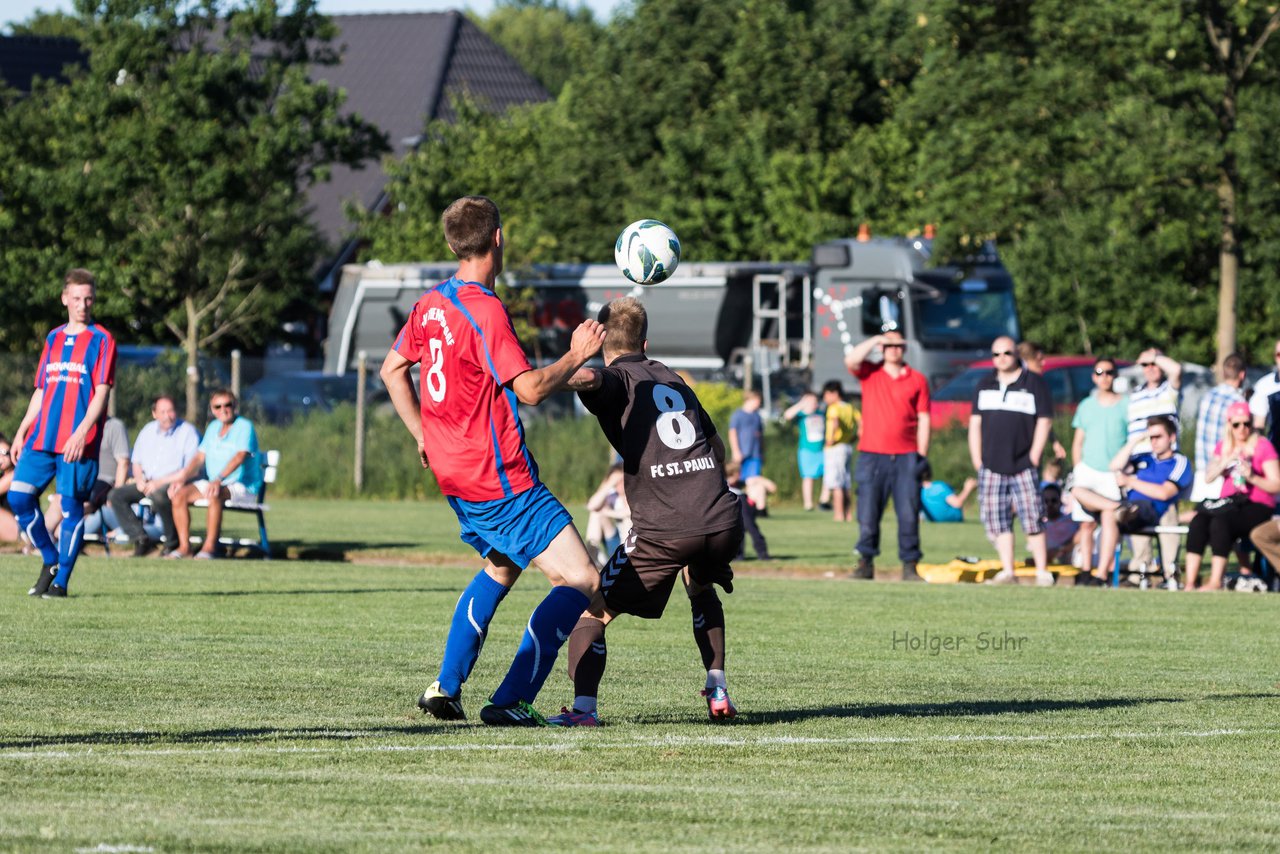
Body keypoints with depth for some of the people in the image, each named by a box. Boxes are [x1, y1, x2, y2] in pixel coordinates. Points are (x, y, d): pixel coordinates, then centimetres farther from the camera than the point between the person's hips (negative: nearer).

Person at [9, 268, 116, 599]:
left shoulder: (101, 341, -1)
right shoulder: (53, 339, 16)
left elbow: (101, 393, -8)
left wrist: (81, 433, -19)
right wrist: (21, 432, 13)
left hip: (79, 442, -5)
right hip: (42, 436, 5)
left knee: (71, 507, -4)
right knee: (19, 495, -4)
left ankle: (61, 581, 3)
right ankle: (51, 560, 14)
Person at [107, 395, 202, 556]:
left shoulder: (187, 432, -6)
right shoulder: (148, 431, 14)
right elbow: (136, 462, 22)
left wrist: (159, 482, -17)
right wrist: (140, 479, -2)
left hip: (173, 483, -7)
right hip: (147, 484, 7)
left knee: (158, 496, -39)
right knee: (116, 495, -11)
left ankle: (174, 543, -21)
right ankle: (141, 539, -13)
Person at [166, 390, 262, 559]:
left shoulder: (244, 427, -9)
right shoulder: (213, 427, 15)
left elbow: (240, 456, -24)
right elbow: (199, 457, 13)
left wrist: (219, 479, -37)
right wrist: (182, 478, -3)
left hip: (243, 486, -7)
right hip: (213, 482, 7)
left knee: (215, 495, -38)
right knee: (179, 494, -13)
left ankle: (210, 547, -34)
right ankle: (184, 546, -13)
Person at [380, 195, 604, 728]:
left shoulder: (431, 304, 7)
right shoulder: (485, 310, -20)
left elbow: (392, 372, 19)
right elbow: (530, 389, -23)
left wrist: (423, 436, 24)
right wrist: (577, 356, -8)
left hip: (453, 473, 9)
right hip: (501, 480, -9)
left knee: (501, 567, 31)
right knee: (580, 580, -9)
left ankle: (446, 688, 27)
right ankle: (511, 702, -15)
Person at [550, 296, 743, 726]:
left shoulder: (617, 380, 6)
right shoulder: (673, 380, 24)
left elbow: (590, 378, -21)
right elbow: (717, 447, 33)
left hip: (663, 529, -6)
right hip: (722, 520, 6)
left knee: (592, 611, 2)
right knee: (702, 590, 37)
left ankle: (584, 706, -17)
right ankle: (718, 691, 25)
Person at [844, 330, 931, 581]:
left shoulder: (917, 380, 9)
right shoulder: (869, 372, 10)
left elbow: (923, 419, 8)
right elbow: (851, 360, -11)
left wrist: (922, 456, 3)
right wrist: (875, 340, -8)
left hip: (906, 457, 0)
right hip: (872, 455, 0)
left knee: (909, 515, -3)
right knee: (868, 514, -2)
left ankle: (910, 566, 2)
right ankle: (866, 563, 4)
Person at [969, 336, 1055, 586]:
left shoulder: (1034, 383, 3)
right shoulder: (985, 386, 15)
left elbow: (1044, 422, 0)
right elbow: (975, 423, 15)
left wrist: (1034, 458, -6)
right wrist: (977, 460, 6)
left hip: (1023, 466, -4)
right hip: (991, 467, 4)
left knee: (1032, 519, -8)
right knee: (997, 519, 1)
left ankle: (1042, 572, -5)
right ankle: (1007, 572, 5)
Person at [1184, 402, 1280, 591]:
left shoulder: (1263, 446, 0)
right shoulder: (1223, 446, 17)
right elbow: (1208, 477, 3)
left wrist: (1252, 477, -20)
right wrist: (1225, 462, -14)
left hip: (1257, 506, -5)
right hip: (1228, 503, 5)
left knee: (1221, 522, -34)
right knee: (1198, 521, -26)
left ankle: (1215, 582, -34)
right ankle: (1190, 583, -31)